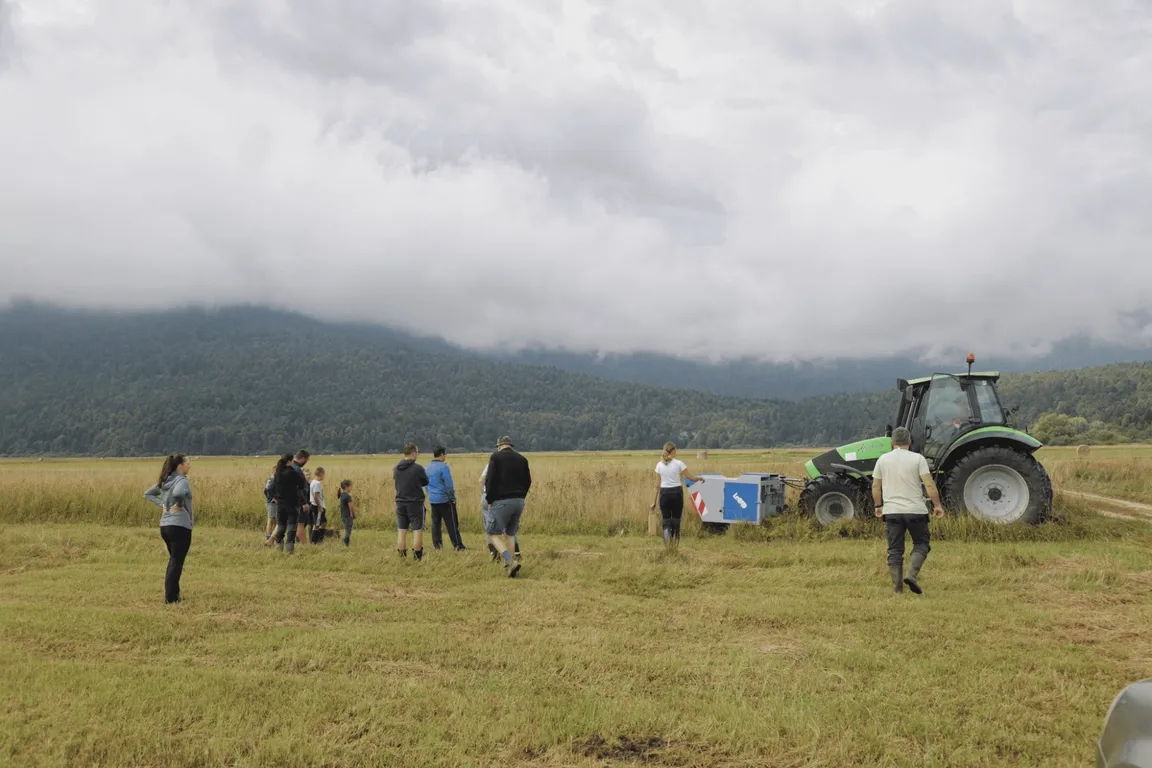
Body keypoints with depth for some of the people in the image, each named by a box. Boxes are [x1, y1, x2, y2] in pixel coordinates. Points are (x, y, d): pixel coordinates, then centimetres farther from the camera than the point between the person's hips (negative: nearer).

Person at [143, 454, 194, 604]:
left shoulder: (165, 481, 13)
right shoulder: (182, 480, -13)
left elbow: (148, 494, 19)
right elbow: (178, 493, -35)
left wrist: (162, 505, 9)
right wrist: (179, 505, -16)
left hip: (165, 526, 8)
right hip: (180, 526, -8)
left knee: (173, 561, 21)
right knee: (176, 563, -1)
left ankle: (173, 594, 27)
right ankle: (170, 598, 0)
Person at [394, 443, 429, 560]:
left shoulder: (396, 468, 1)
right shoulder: (418, 468, -14)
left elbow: (394, 480, 12)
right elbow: (426, 482, -1)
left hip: (400, 503, 5)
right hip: (415, 503, -5)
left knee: (401, 531, 10)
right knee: (417, 530, 4)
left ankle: (402, 556, 13)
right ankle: (417, 557, 6)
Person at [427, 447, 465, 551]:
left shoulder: (428, 468, 8)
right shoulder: (443, 467, -14)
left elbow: (426, 484, 15)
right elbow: (449, 485, -15)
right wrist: (452, 497, -5)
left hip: (432, 499, 7)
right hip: (444, 499, -7)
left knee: (435, 522, 12)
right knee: (451, 524, -2)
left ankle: (436, 544, 14)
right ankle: (458, 545, 0)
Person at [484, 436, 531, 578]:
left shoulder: (496, 457, -3)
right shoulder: (522, 459, 11)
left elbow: (490, 480, -10)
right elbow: (528, 482, 11)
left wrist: (489, 501, -1)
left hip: (501, 501, -5)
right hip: (519, 501, 5)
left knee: (493, 534, 1)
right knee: (510, 533, 17)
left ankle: (511, 562, -17)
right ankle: (509, 565, 11)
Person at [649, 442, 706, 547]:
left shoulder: (659, 465, 2)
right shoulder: (678, 463, -5)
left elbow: (657, 485, 3)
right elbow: (691, 478, -2)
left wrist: (655, 501, 9)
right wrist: (700, 478, 19)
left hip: (664, 494, 2)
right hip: (676, 493, -2)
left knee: (666, 521, 3)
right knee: (676, 521, 10)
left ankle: (667, 545, -18)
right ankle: (674, 545, 13)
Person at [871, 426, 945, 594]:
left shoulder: (883, 459, 4)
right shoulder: (917, 459, -4)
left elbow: (876, 487, 8)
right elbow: (929, 485, -11)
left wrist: (878, 506, 21)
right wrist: (937, 505, -2)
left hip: (891, 511, 2)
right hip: (916, 511, -2)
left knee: (895, 549, 7)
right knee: (921, 544, 12)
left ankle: (897, 586, 5)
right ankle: (912, 575, -8)